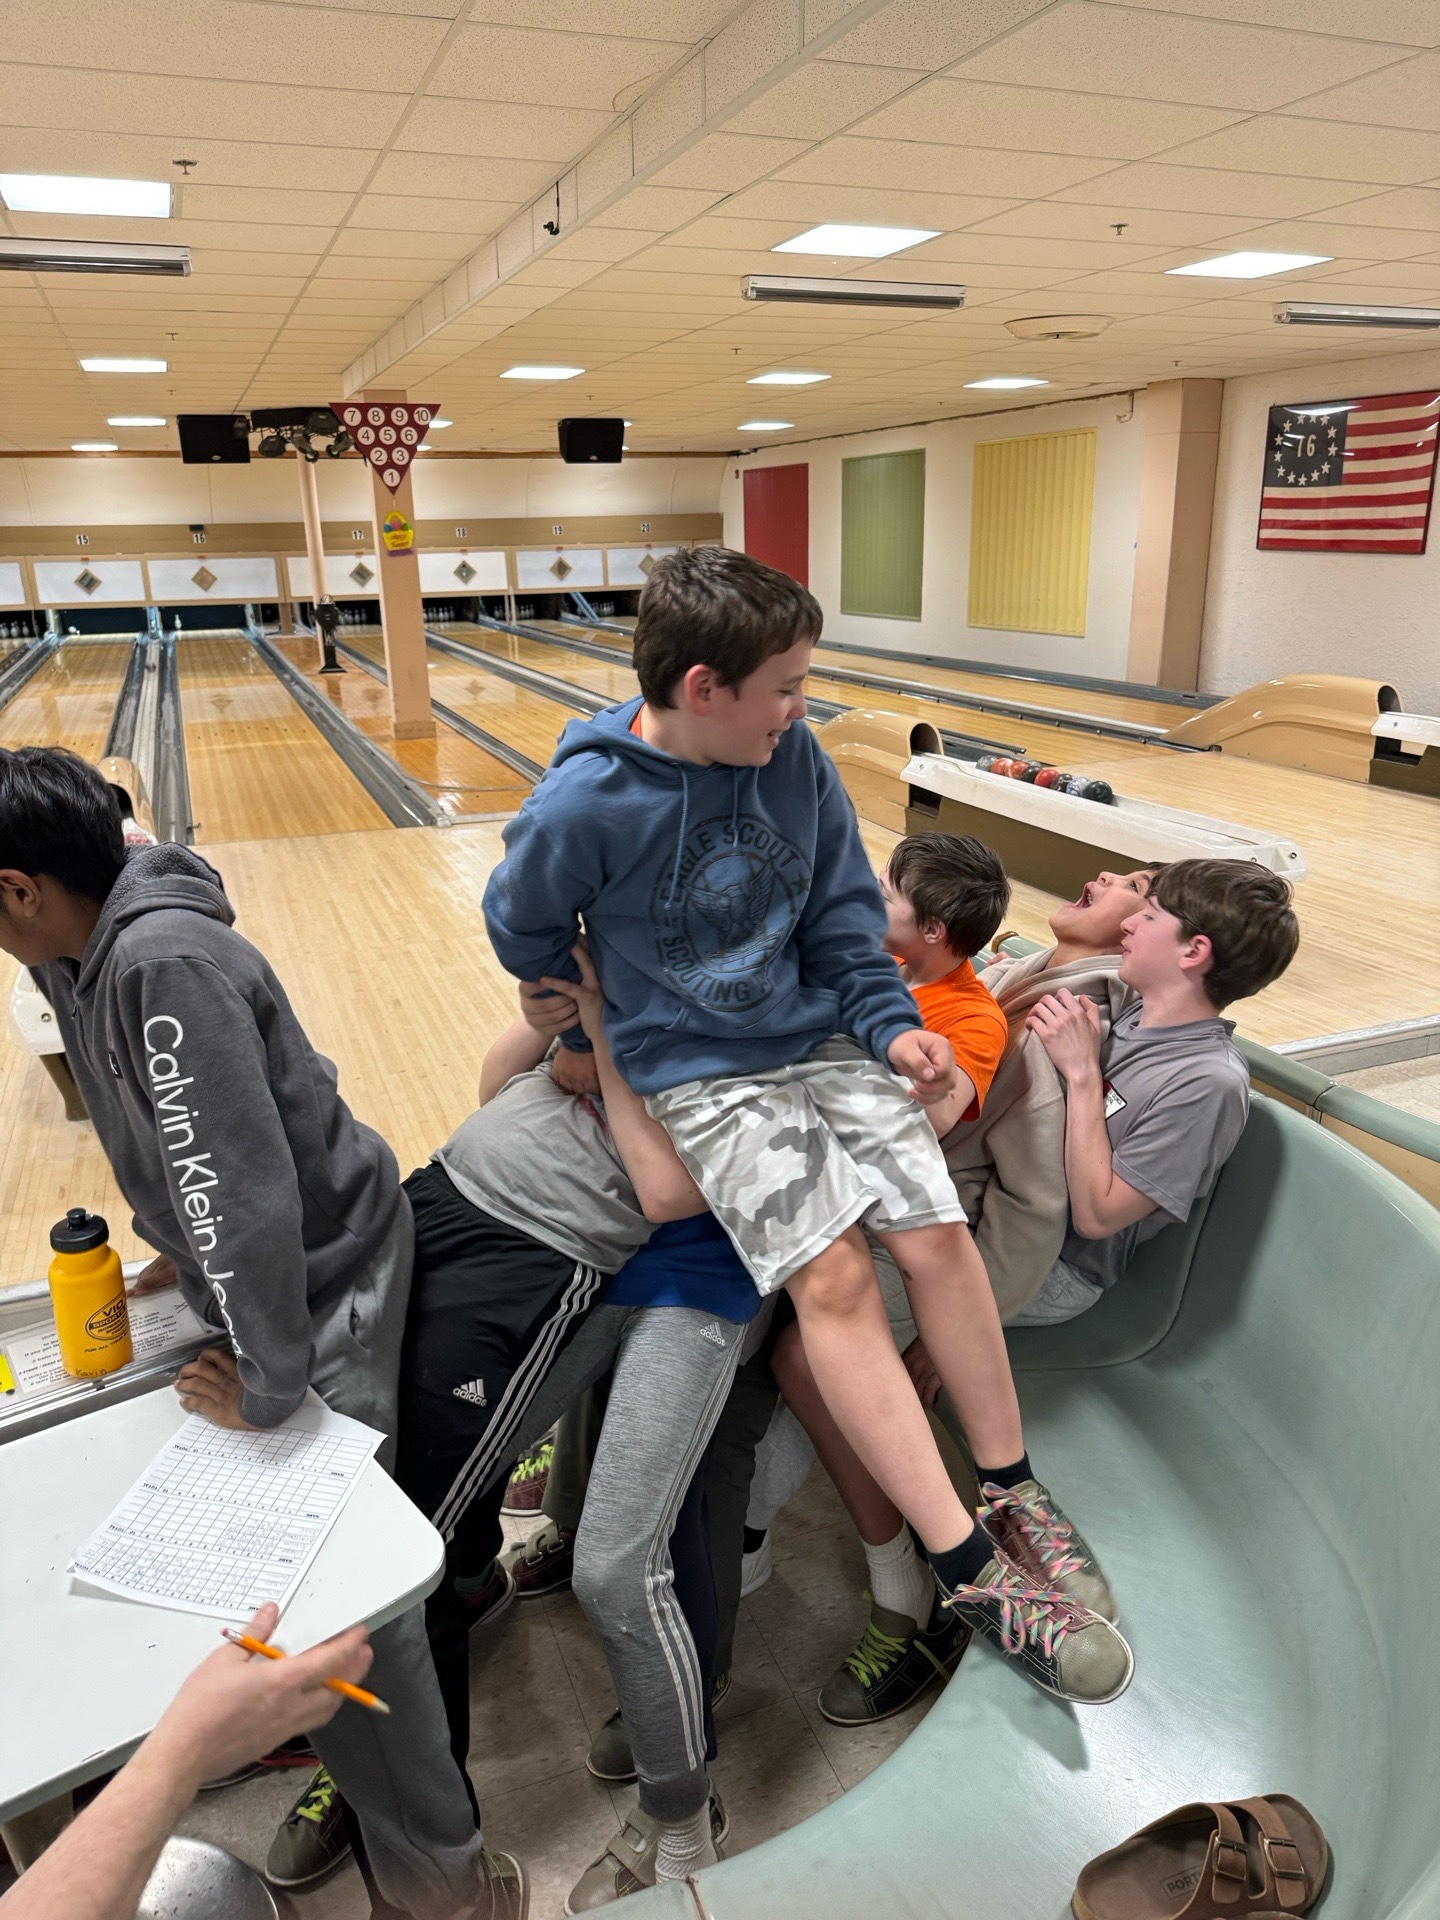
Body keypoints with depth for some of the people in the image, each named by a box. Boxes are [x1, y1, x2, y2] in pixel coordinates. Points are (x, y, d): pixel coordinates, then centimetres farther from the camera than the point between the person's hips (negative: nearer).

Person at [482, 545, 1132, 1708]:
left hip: (819, 1037, 5)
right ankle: (971, 1570, -8)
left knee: (939, 1237, -7)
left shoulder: (796, 757, -5)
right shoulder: (585, 807, -18)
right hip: (700, 1077, -4)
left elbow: (844, 912, 5)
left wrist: (890, 1023, -5)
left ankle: (1012, 1490, 15)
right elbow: (526, 935, 1)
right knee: (832, 1274, -18)